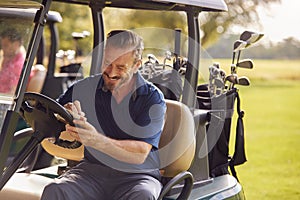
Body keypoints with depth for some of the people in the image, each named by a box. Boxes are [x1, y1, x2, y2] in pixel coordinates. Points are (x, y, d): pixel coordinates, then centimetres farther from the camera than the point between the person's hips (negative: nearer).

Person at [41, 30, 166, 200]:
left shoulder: (153, 99, -4)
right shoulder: (84, 88, 4)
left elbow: (140, 155, -14)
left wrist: (97, 140, -28)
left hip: (137, 176, -1)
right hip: (92, 169, 2)